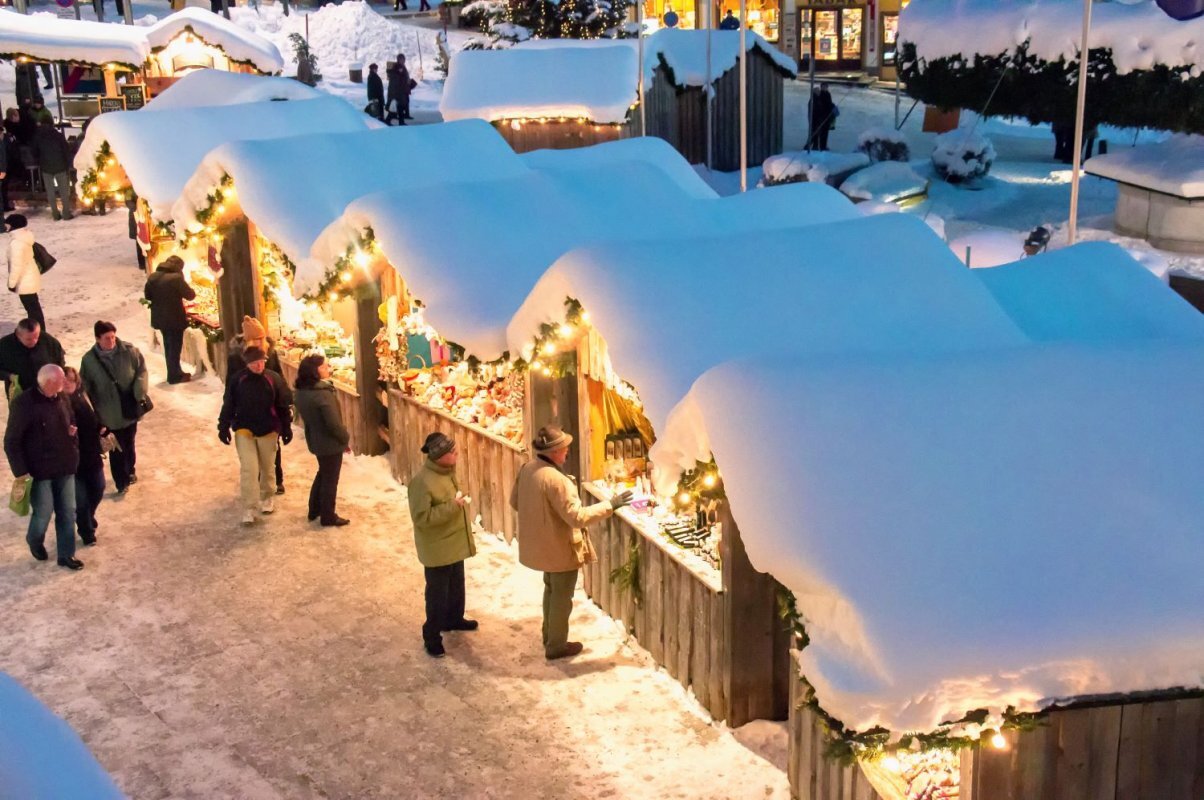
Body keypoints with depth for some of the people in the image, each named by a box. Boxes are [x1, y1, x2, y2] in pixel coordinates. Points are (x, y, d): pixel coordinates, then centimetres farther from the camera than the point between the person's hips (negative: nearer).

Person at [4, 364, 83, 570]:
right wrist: (21, 471, -19)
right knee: (43, 514, 3)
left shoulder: (61, 398, 2)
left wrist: (73, 429, -2)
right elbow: (11, 442, -15)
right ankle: (35, 542, 35)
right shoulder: (24, 403, -18)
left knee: (67, 513, 10)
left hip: (65, 467, 6)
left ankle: (66, 554, 25)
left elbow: (71, 422, 23)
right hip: (39, 470, -6)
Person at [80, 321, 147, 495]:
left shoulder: (129, 351, -12)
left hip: (130, 408, 2)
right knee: (116, 448, 6)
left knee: (130, 443, 22)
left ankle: (130, 472, 46)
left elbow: (141, 370, -2)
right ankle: (121, 481, 23)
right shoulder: (89, 360, -12)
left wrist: (139, 393, -16)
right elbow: (85, 388, -5)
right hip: (110, 414, -2)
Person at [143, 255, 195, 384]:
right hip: (174, 318, -7)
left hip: (159, 318, 7)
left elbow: (147, 295, 12)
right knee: (175, 347, 3)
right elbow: (190, 295, -12)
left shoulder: (153, 277, 2)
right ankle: (174, 376, 7)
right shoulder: (176, 278, -19)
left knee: (168, 346, 19)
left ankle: (175, 372, 29)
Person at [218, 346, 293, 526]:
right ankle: (248, 509, -4)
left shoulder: (274, 379, -8)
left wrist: (286, 427, 1)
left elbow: (284, 404, -1)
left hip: (268, 430, 1)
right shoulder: (236, 379, -9)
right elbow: (228, 404, 0)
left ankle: (266, 499, 37)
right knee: (248, 469, -8)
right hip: (244, 430, -1)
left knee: (267, 468, 16)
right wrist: (224, 427, 0)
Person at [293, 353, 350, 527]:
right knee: (330, 479, 7)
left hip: (315, 440, 8)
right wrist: (346, 438, -8)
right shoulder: (323, 394, -28)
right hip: (330, 443, -8)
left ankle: (314, 510, 35)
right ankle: (328, 517, 18)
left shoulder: (302, 391, -2)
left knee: (323, 474, 26)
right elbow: (334, 423, -26)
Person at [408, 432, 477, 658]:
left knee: (456, 585, 25)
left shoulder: (446, 471, 0)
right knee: (437, 593, 4)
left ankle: (454, 619, 47)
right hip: (437, 548, -9)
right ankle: (432, 636, 18)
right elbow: (422, 518, -28)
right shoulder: (422, 481, -28)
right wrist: (453, 506, -29)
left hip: (455, 543, 9)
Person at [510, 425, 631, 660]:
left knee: (551, 589, 27)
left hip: (540, 543, 8)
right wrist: (610, 505, -25)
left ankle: (549, 635, 42)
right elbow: (576, 516, -31)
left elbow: (515, 502, 9)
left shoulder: (527, 469, -5)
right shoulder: (554, 479, -31)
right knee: (562, 596, 10)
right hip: (560, 547, -8)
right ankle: (556, 646, 25)